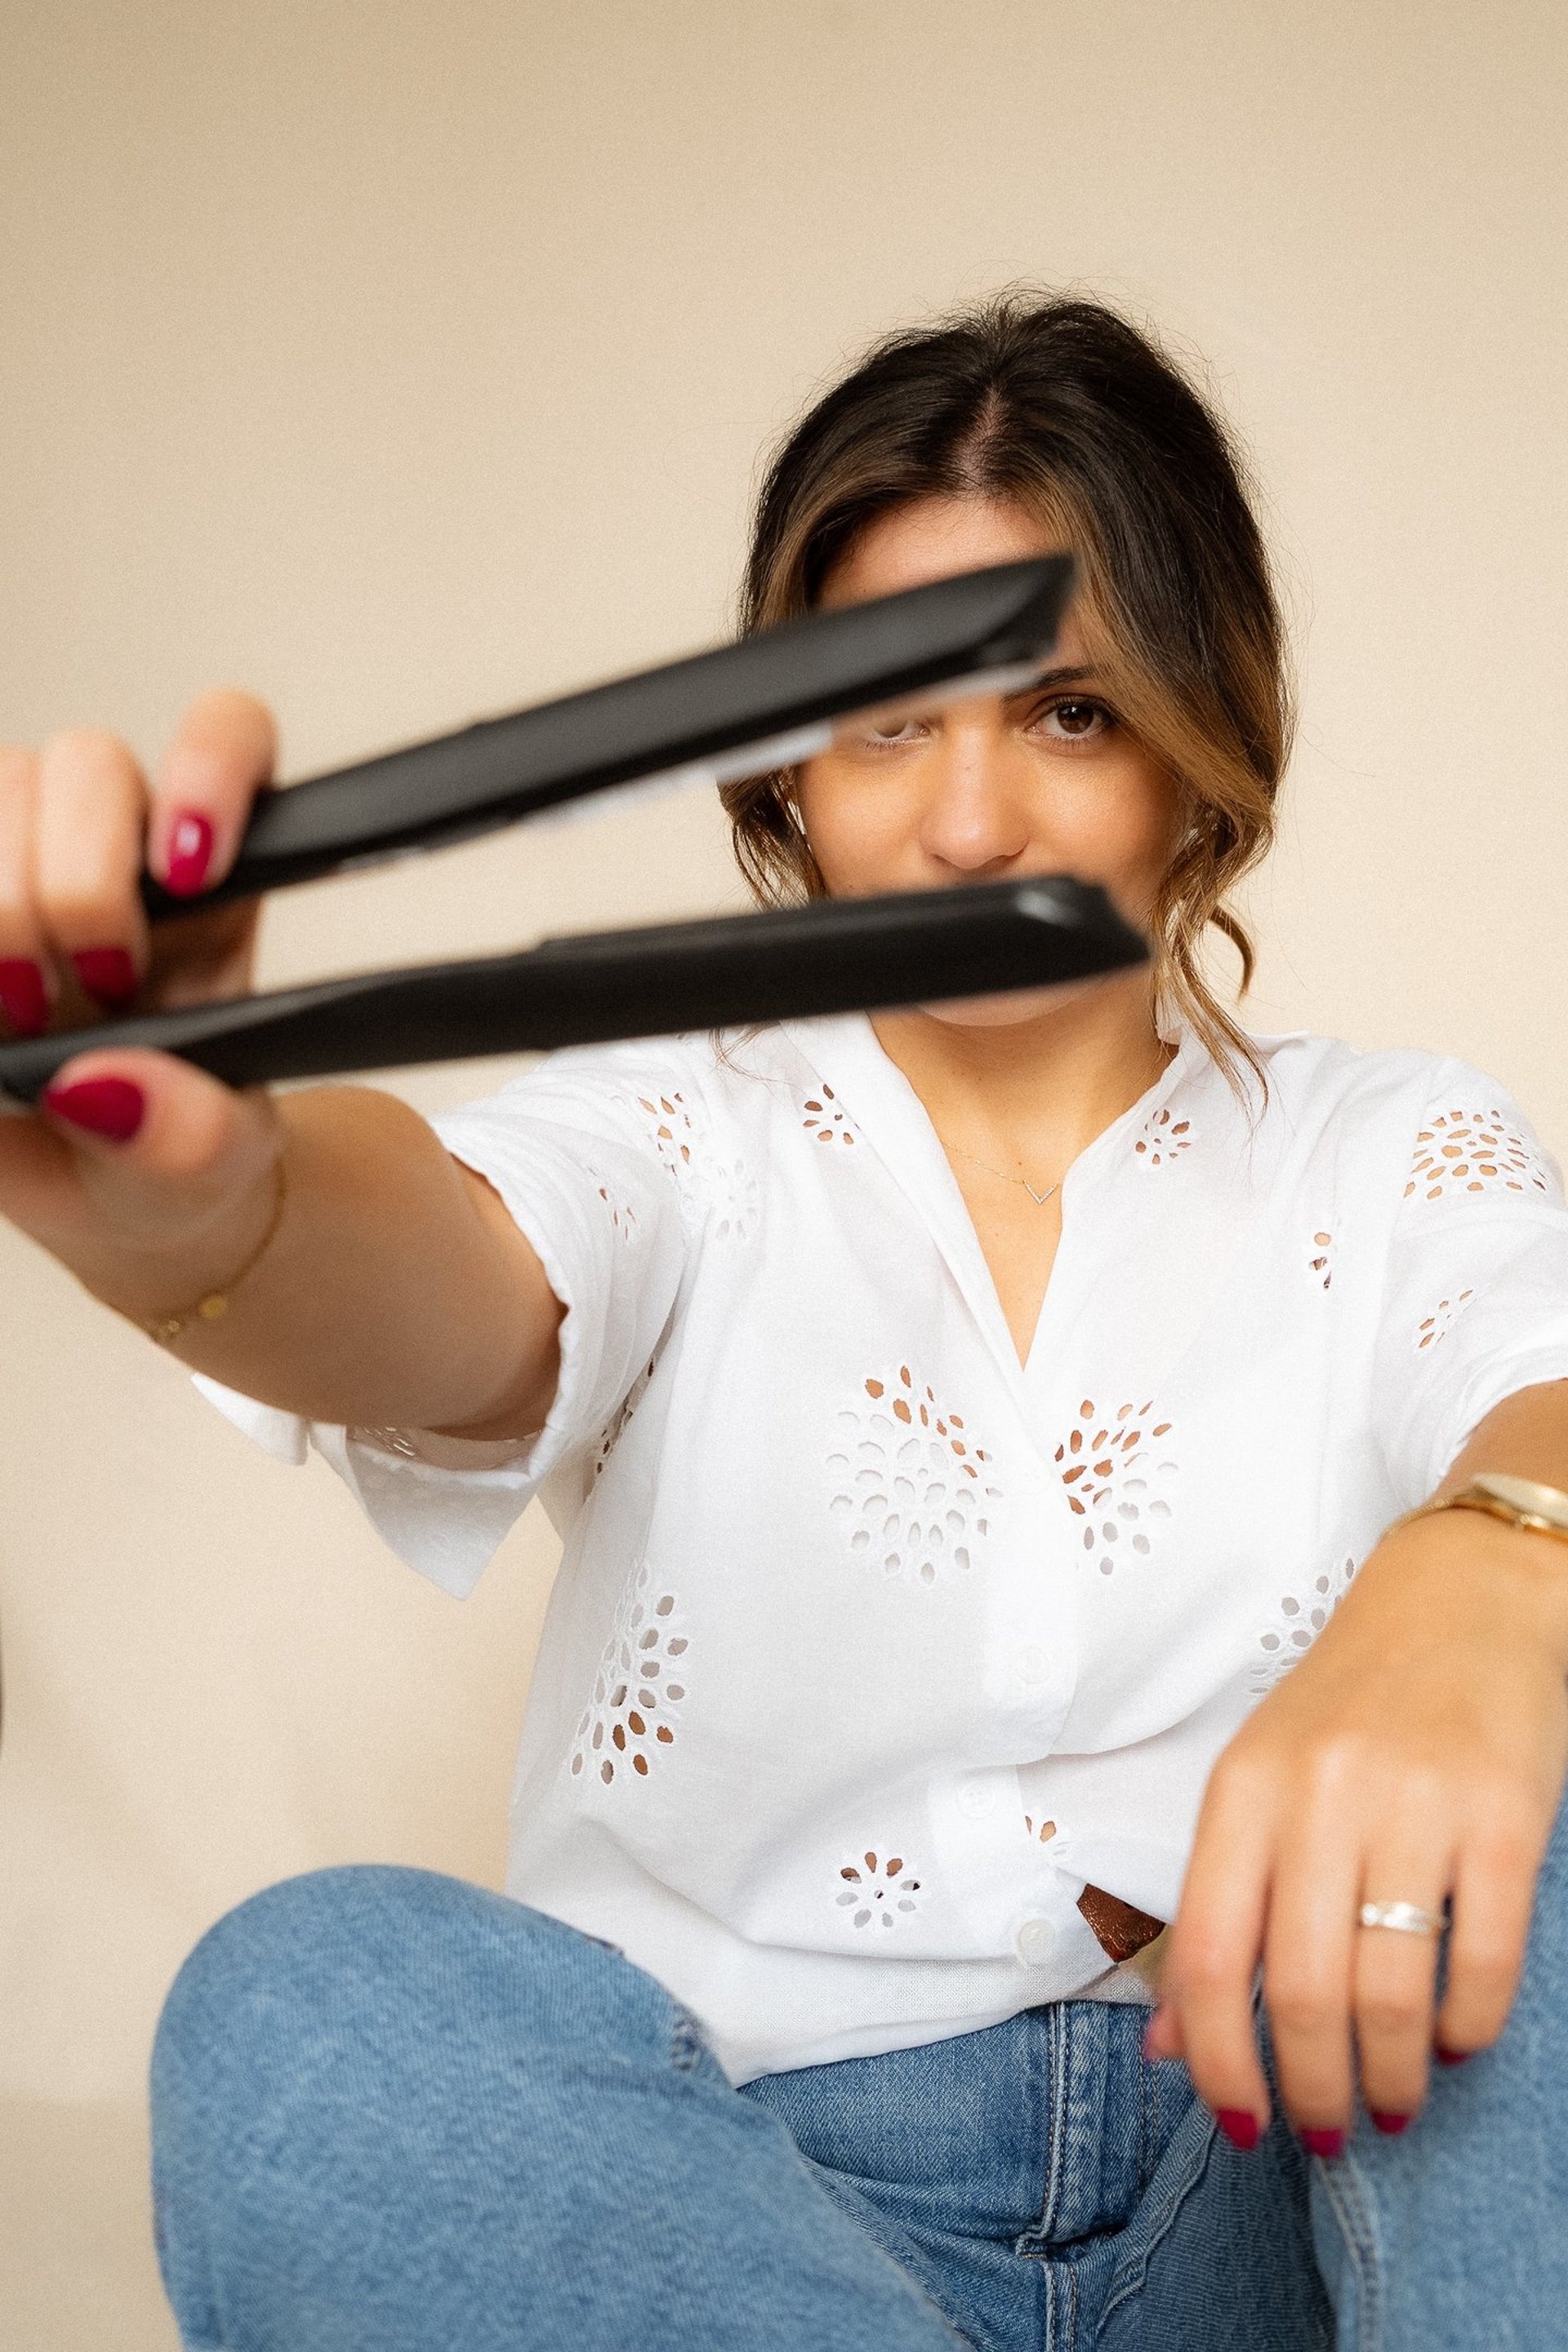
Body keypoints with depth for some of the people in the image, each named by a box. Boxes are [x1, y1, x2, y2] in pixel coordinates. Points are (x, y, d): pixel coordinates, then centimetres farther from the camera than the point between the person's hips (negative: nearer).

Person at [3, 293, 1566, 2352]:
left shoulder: (1398, 1160, 9)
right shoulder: (683, 1129, 6)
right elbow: (466, 1301, -18)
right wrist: (196, 1200, -43)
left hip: (1283, 2182, 1)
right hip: (734, 2185, 0)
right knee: (309, 2006, -31)